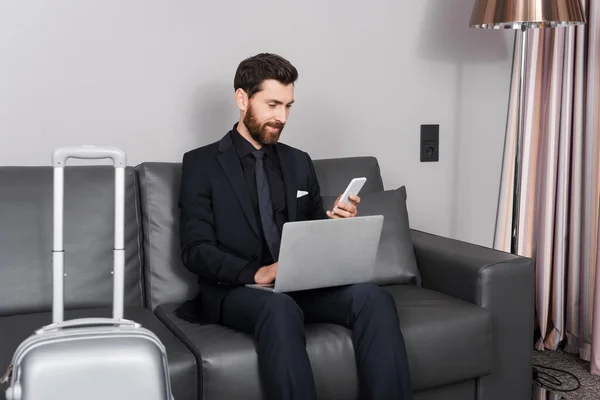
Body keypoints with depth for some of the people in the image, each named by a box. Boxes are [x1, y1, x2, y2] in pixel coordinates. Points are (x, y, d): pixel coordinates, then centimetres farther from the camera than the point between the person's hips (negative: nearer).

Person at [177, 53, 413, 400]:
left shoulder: (299, 162, 17)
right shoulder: (202, 164, 2)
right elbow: (196, 251, -6)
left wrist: (336, 222, -5)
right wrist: (255, 273, -23)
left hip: (301, 285, 5)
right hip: (236, 288, -4)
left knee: (373, 297, -25)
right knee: (280, 309, -39)